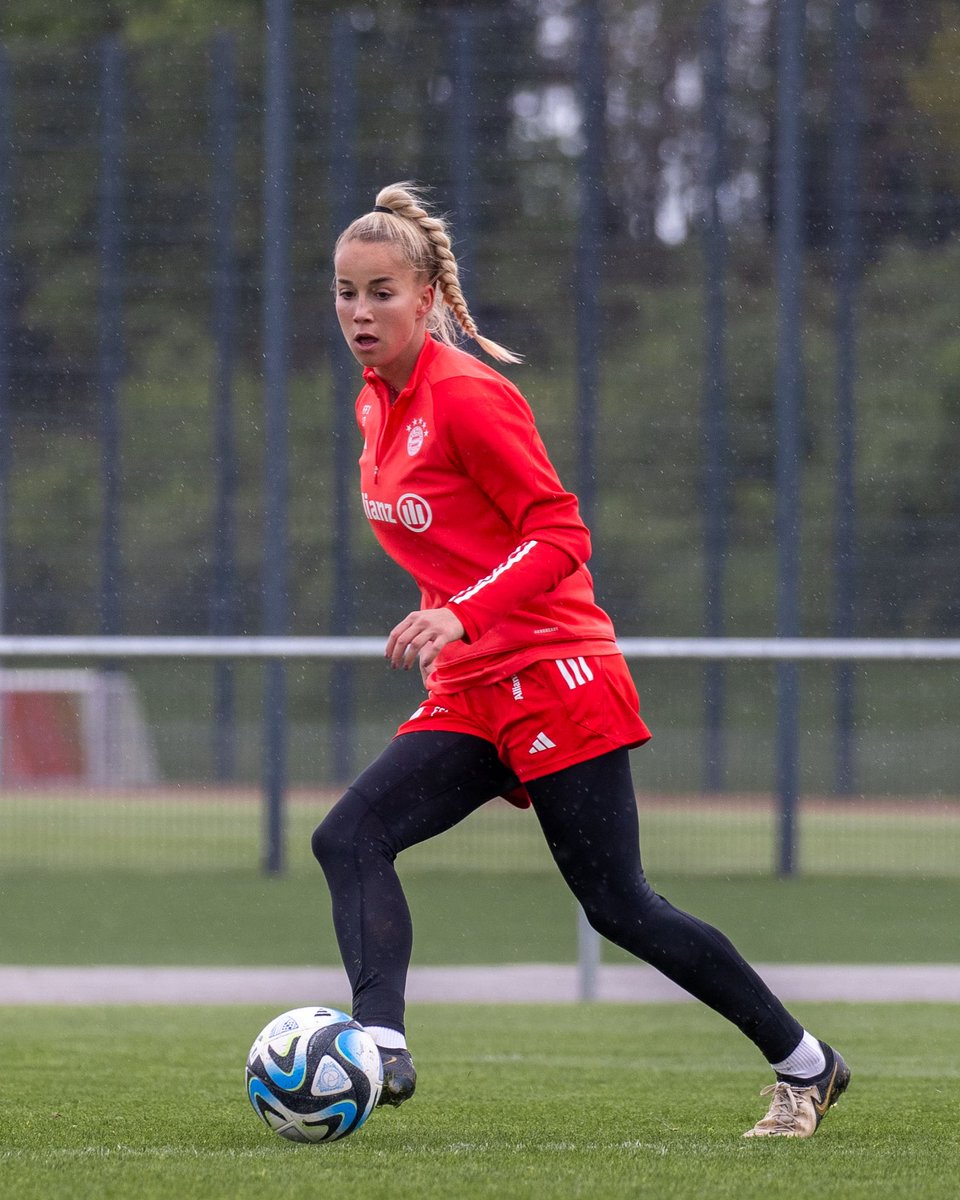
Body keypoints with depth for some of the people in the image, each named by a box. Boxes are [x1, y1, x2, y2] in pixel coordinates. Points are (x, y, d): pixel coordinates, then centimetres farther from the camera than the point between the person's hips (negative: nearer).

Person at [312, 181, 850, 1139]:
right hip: (469, 696, 8)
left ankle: (804, 1065, 11)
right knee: (349, 837, -15)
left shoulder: (468, 396, -14)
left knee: (618, 906, -4)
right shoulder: (376, 407, 12)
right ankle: (380, 1050, -29)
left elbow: (560, 533, -18)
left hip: (553, 676, -8)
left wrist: (462, 616, -29)